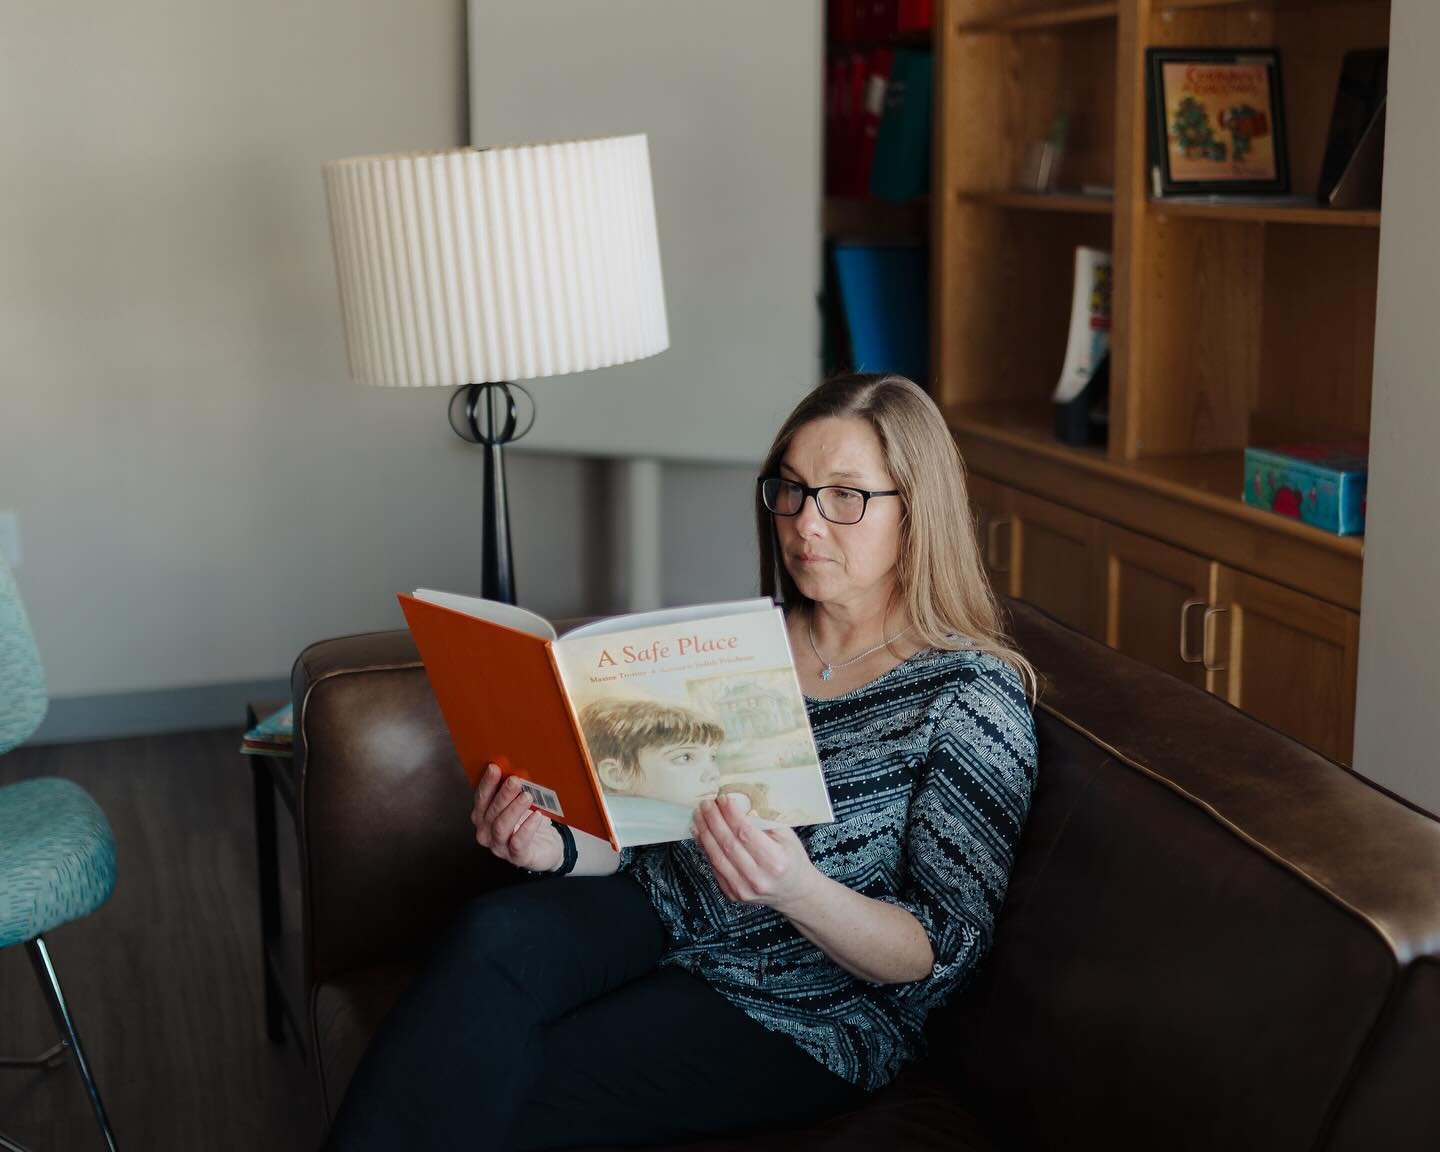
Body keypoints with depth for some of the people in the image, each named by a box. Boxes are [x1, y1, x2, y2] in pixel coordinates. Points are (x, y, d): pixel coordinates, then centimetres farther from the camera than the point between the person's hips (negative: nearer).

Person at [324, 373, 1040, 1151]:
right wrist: (558, 845, -12)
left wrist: (797, 889, -30)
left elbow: (942, 954, -10)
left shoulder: (975, 697, -9)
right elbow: (652, 822, 11)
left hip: (801, 1016, -4)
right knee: (497, 933, -29)